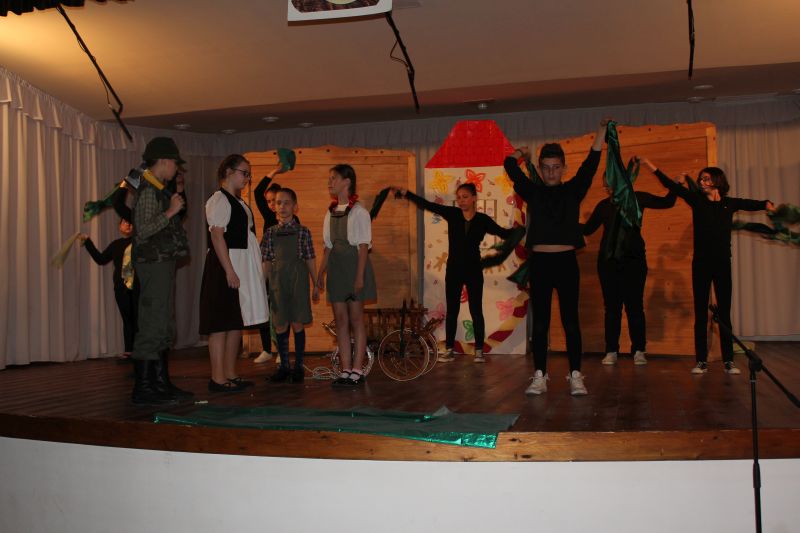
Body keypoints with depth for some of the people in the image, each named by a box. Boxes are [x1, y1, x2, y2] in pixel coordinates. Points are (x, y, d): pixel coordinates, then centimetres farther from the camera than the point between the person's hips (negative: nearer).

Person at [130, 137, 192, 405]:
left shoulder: (158, 190, 18)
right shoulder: (148, 190, -12)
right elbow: (143, 229, -22)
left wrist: (176, 203, 18)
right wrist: (171, 211, -17)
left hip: (163, 262, 11)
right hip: (154, 263, -11)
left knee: (164, 328, 14)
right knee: (152, 327, -9)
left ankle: (161, 384, 21)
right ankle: (142, 389, -5)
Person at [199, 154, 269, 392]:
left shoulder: (239, 202, 19)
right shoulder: (219, 200, -9)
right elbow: (217, 235, -17)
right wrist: (229, 271, -22)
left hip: (242, 267, 10)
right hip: (226, 267, -10)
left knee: (237, 321, 10)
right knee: (222, 323, -7)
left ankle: (230, 375, 17)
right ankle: (218, 378, -5)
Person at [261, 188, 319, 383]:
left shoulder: (303, 232, 2)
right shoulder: (270, 233, 6)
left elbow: (310, 260, 4)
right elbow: (267, 262, 7)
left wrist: (315, 285, 5)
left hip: (298, 279, -2)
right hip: (277, 281, 2)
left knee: (297, 324, 1)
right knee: (280, 325, 5)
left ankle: (298, 366, 12)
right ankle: (284, 367, 16)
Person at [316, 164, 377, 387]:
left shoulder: (358, 211, -8)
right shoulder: (331, 212, 12)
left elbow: (363, 246, -11)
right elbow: (328, 246, 15)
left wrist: (360, 276, -17)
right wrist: (321, 272, 11)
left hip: (354, 263, -7)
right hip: (336, 266, 7)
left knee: (356, 318, -1)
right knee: (340, 319, 6)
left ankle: (357, 370, 4)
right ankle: (346, 370, 11)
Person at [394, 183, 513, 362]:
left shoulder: (483, 220, -4)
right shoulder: (452, 214, -2)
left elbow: (504, 233, -4)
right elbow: (426, 204, -5)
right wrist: (405, 192, -9)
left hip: (473, 270, -1)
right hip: (453, 270, 1)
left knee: (476, 311, 3)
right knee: (451, 310, 7)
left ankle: (479, 351, 11)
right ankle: (449, 350, 14)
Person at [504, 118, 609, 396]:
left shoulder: (573, 190, 8)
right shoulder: (532, 192, 8)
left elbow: (591, 163, -1)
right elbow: (510, 166, 4)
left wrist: (602, 131, -5)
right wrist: (521, 153, 23)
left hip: (566, 262, 0)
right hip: (539, 262, 1)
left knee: (570, 320, 2)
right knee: (540, 322, 3)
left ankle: (576, 376, 5)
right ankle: (540, 376, 7)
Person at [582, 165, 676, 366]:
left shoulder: (637, 198, 4)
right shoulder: (604, 205, 8)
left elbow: (666, 202, 11)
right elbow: (588, 229, 12)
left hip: (633, 260, -2)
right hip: (608, 260, 2)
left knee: (634, 305, -3)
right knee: (612, 306, 3)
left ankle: (639, 351, 5)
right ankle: (611, 351, 7)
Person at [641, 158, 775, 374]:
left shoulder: (730, 203, 7)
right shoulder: (697, 200, 3)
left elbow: (754, 204, 10)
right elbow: (671, 185, -1)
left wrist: (767, 204, -13)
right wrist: (650, 165, -5)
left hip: (722, 263, 1)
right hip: (701, 263, -1)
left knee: (724, 312, 4)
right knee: (700, 312, 1)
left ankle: (728, 360, 8)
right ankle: (701, 361, 5)